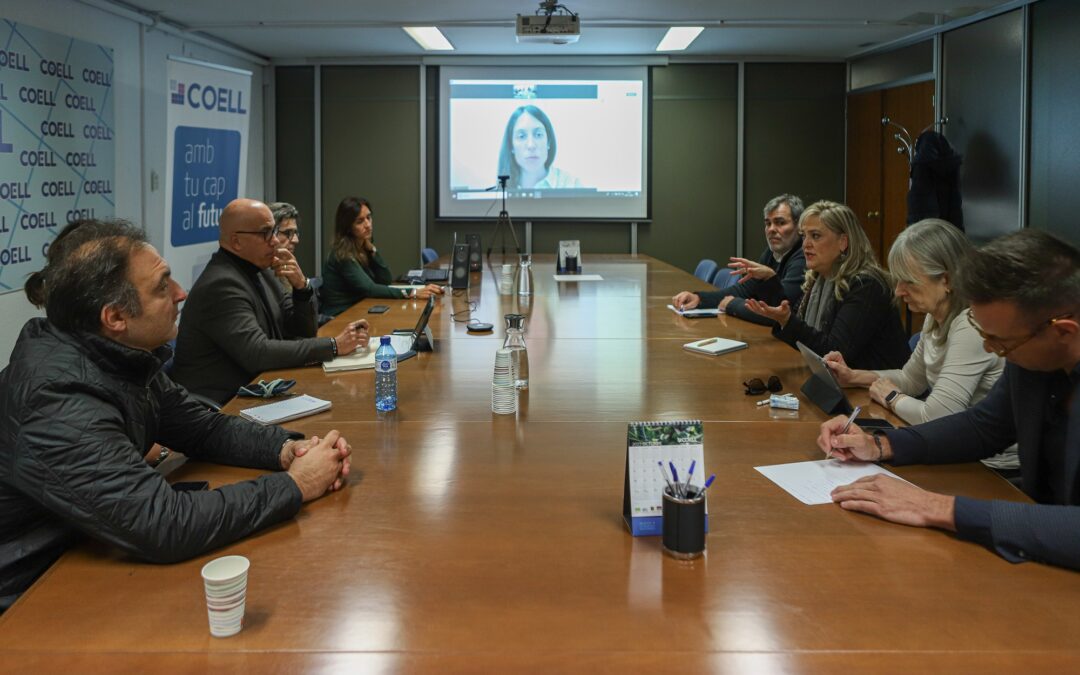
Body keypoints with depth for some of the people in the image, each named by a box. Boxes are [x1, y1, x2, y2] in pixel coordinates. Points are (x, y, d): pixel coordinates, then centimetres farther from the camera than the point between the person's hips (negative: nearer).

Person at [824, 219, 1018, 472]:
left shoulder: (972, 325, -25)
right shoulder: (937, 318, 4)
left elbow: (936, 418, -29)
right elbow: (910, 379, 21)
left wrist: (891, 398, -10)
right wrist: (853, 377, 6)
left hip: (993, 469, -8)